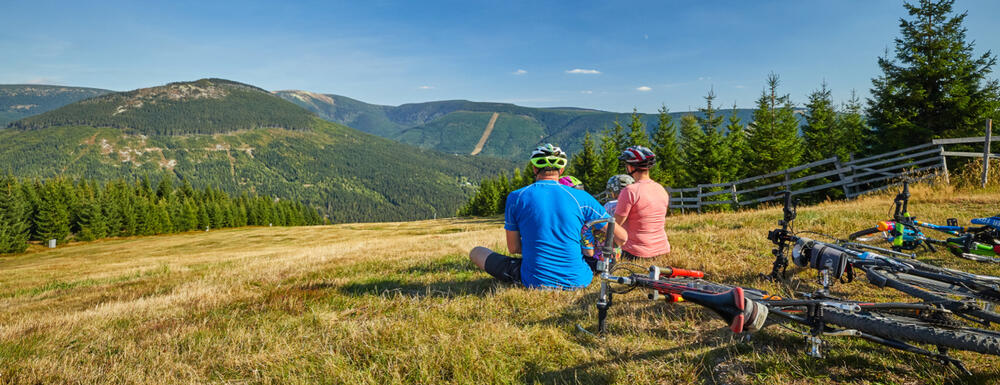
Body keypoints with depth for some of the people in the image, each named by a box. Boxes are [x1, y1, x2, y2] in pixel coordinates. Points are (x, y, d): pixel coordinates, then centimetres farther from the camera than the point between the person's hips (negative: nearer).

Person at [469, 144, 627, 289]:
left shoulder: (516, 197, -4)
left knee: (476, 252, 19)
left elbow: (513, 248, 2)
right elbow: (622, 237, 3)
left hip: (534, 282, -1)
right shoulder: (581, 197, -3)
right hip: (577, 282, 2)